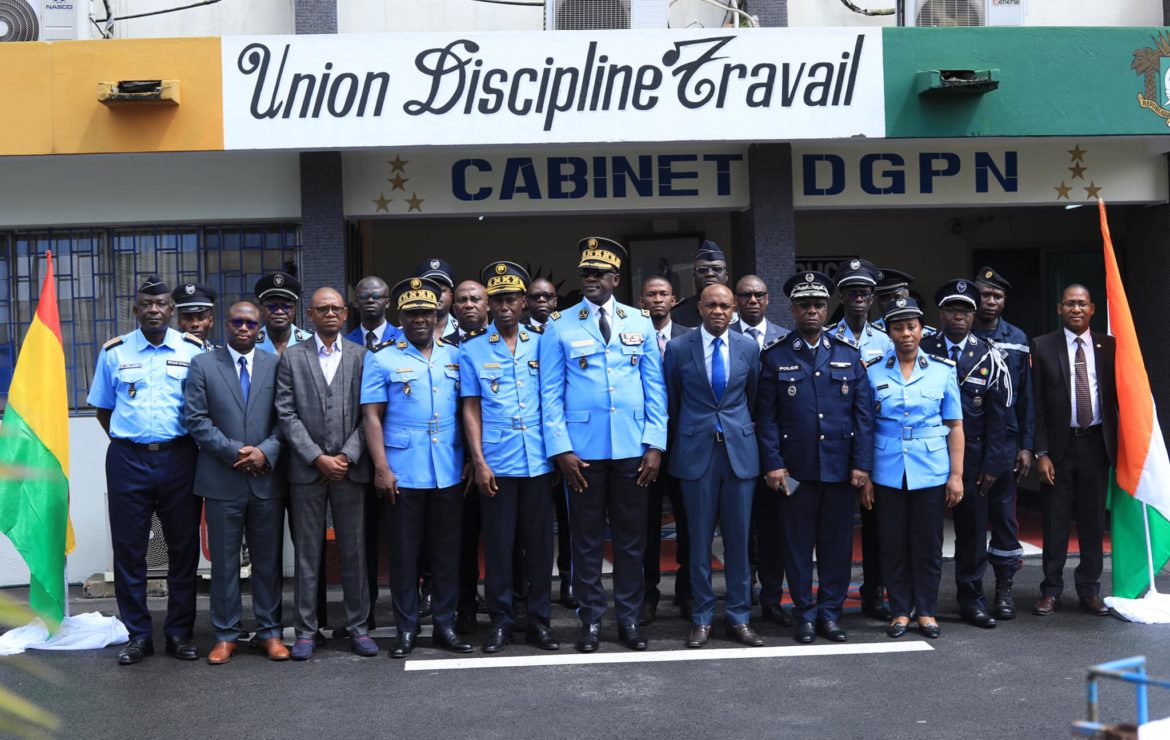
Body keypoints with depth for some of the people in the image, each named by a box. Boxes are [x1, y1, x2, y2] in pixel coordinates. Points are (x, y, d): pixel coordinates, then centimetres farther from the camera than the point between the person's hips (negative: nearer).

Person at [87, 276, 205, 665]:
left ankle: (180, 632, 16)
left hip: (179, 458, 0)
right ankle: (138, 634, 15)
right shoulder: (114, 352, 6)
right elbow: (103, 407, 14)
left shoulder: (193, 350, 3)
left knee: (184, 548, 5)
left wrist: (197, 445, 2)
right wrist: (126, 441, 6)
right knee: (129, 549, 4)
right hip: (128, 459, 1)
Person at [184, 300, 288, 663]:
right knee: (224, 561, 6)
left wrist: (266, 452, -12)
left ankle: (269, 630, 17)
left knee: (269, 560, 7)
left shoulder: (275, 364, 7)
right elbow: (197, 419, -3)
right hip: (222, 480, -1)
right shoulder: (203, 364, 4)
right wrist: (235, 451, -11)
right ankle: (225, 634, 15)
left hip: (267, 479, 1)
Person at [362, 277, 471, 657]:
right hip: (402, 473, -2)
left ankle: (445, 625, 17)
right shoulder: (382, 359, 2)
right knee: (404, 552, 4)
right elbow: (372, 416, -2)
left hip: (449, 472, 3)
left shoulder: (455, 356, 10)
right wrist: (381, 467, -9)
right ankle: (406, 629, 14)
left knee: (447, 551, 8)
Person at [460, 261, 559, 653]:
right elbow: (470, 408, 3)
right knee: (498, 545, 4)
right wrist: (478, 461, -4)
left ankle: (539, 621, 16)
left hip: (538, 460, 2)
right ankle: (500, 622, 15)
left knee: (539, 543, 6)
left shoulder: (541, 343, 8)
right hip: (496, 462, -1)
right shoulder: (472, 348, 4)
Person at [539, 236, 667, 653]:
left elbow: (655, 388, 6)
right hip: (582, 450, -1)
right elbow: (551, 393, 0)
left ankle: (629, 619, 18)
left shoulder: (640, 323, 7)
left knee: (631, 538, 7)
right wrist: (561, 449, -8)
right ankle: (591, 621, 15)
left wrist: (655, 445, -1)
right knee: (586, 539, 5)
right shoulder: (560, 326, 3)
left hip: (632, 449, 1)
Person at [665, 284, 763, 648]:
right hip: (696, 452, -1)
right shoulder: (678, 348, -1)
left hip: (740, 450, 2)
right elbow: (672, 401, 9)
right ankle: (702, 618, 14)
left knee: (739, 537, 5)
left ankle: (739, 616, 16)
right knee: (700, 538, 4)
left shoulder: (749, 348, 4)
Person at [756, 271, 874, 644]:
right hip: (796, 469, -2)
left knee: (837, 543, 7)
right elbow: (766, 416, -1)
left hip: (840, 468, 2)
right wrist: (773, 464, -8)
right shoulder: (774, 355, 1)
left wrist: (861, 463, -2)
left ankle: (830, 612, 19)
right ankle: (805, 614, 16)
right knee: (798, 543, 5)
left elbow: (863, 413, 5)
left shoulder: (848, 354, 7)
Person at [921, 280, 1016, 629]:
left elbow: (999, 415, 2)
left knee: (973, 526, 5)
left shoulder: (989, 357, 3)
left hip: (971, 455, 1)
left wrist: (991, 465, -4)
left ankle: (971, 597, 17)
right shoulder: (921, 352, 0)